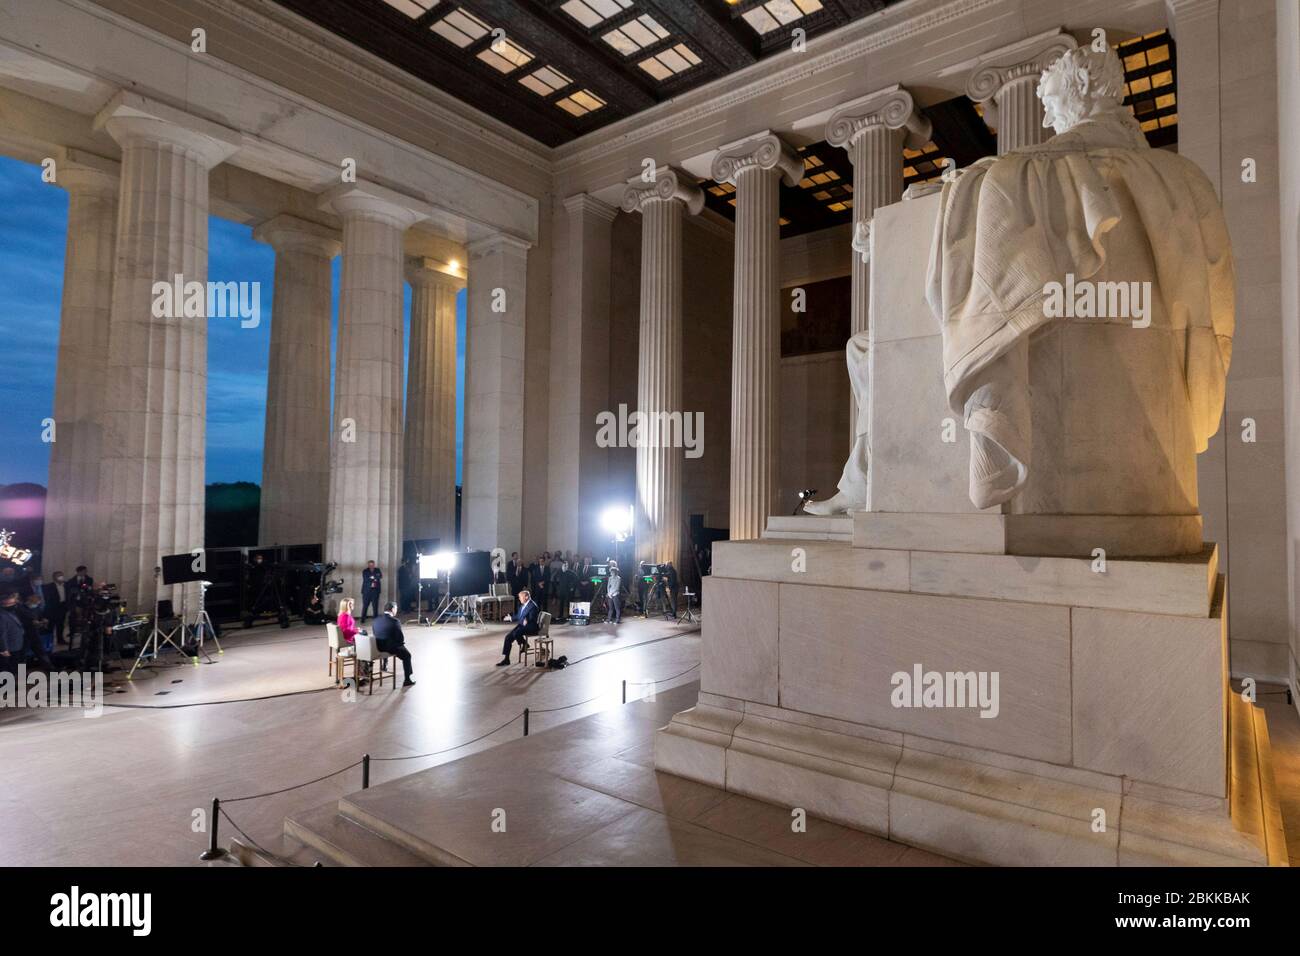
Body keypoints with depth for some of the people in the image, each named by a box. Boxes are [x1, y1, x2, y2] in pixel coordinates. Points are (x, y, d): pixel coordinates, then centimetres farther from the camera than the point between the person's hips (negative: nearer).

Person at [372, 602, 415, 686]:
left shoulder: (376, 619, -2)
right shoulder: (395, 621, -20)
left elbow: (375, 634, 9)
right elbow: (400, 638, -16)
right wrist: (403, 641, 7)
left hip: (378, 647, 7)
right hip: (391, 648, -7)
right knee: (407, 655, 20)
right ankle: (407, 680, 20)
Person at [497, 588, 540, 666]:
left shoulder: (533, 606, -17)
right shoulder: (523, 605, 11)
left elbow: (532, 619, -22)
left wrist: (526, 621, -42)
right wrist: (511, 618, 35)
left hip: (531, 627, -9)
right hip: (521, 624, 9)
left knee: (516, 633, -31)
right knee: (508, 636, -9)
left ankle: (525, 644, -1)